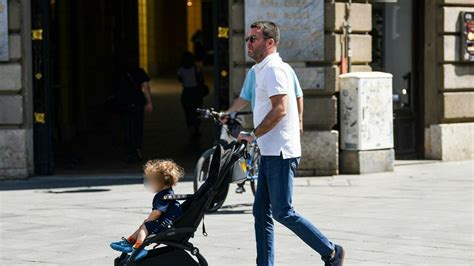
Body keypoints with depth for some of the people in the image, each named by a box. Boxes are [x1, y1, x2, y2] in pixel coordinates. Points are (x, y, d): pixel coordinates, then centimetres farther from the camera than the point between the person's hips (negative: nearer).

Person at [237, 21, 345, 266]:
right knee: (261, 212, 8)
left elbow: (280, 109, -22)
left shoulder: (273, 69, -13)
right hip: (270, 153, 10)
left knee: (282, 212, -7)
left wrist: (253, 135, -19)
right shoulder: (263, 69, 18)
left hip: (280, 153, -10)